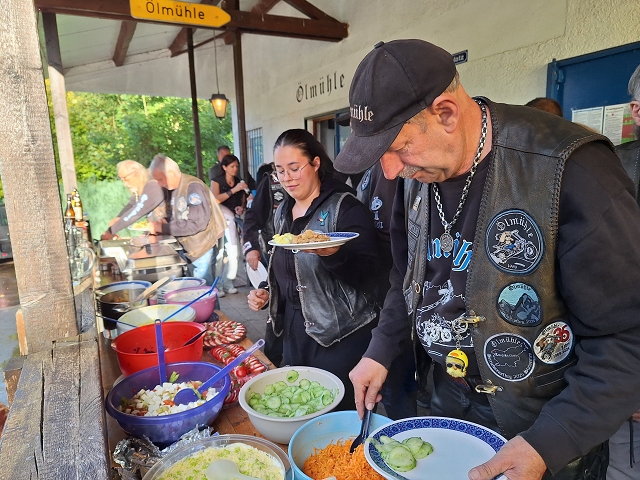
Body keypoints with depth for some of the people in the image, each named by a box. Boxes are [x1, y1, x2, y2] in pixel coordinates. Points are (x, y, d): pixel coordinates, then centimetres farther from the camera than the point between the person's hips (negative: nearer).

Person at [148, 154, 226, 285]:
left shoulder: (193, 187, -20)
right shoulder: (173, 188, 7)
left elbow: (198, 223, -25)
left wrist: (163, 228, -22)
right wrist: (165, 221, -3)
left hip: (206, 248, -8)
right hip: (190, 249, 8)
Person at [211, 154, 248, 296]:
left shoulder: (240, 182, 11)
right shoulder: (217, 181, 0)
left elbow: (243, 201, 16)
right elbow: (215, 200, -16)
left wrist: (242, 207, -7)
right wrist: (234, 190, -20)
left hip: (235, 218, 3)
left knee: (233, 252, -5)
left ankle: (228, 282, 5)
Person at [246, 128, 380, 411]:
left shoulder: (344, 207, -13)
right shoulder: (283, 212, 10)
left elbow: (367, 276, -19)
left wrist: (332, 254, -35)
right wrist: (267, 292, 6)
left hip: (338, 336, -7)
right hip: (293, 329, 7)